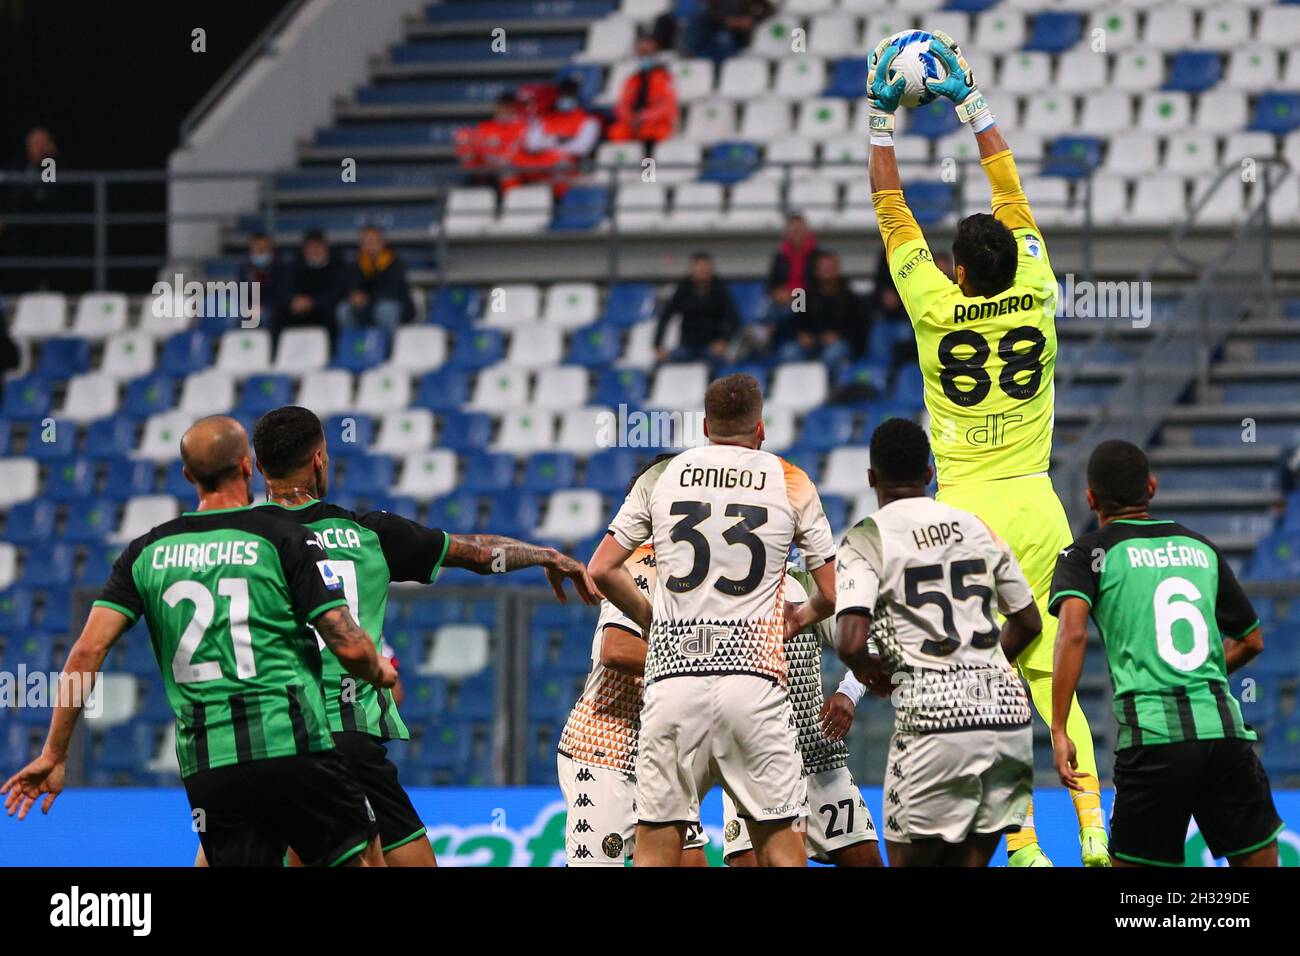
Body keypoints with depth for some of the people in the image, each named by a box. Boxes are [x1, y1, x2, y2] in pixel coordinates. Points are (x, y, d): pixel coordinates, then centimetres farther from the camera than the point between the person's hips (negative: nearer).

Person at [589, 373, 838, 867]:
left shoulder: (661, 478, 10)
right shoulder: (790, 483, 7)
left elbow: (602, 570, 9)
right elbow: (832, 594, 8)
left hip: (672, 675, 1)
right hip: (754, 678, -1)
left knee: (656, 845, 6)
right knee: (779, 840, 5)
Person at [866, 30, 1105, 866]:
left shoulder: (937, 311, -9)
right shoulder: (1035, 299, -2)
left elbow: (893, 214, 1)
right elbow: (1013, 198, 10)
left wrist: (883, 121, 9)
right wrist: (973, 105, 18)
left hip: (966, 513, -3)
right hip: (1035, 507, 3)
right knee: (1049, 669, 6)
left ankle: (1023, 845, -4)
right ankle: (1094, 824, -8)